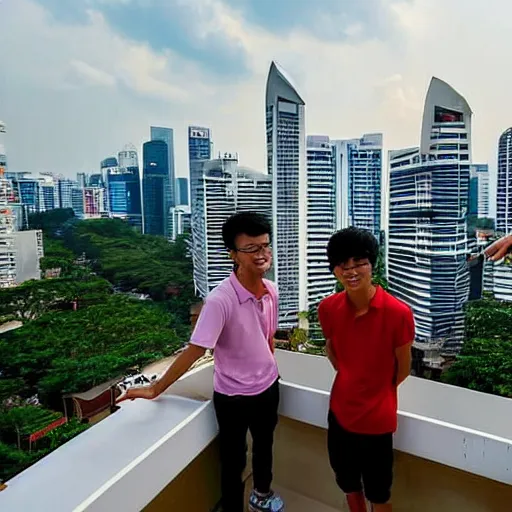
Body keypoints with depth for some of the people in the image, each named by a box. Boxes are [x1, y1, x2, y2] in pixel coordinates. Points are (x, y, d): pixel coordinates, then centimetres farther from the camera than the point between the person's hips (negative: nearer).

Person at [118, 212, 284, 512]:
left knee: (264, 446, 29)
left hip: (268, 387, 6)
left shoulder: (271, 290, -9)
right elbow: (194, 351, -25)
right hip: (233, 396, -6)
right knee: (233, 459, 16)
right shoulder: (220, 300, -30)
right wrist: (155, 389, -22)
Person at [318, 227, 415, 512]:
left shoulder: (398, 313, -24)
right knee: (348, 483, 25)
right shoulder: (328, 308, -12)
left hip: (377, 418, -3)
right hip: (340, 411, 4)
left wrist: (375, 391, 6)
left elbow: (403, 368, -8)